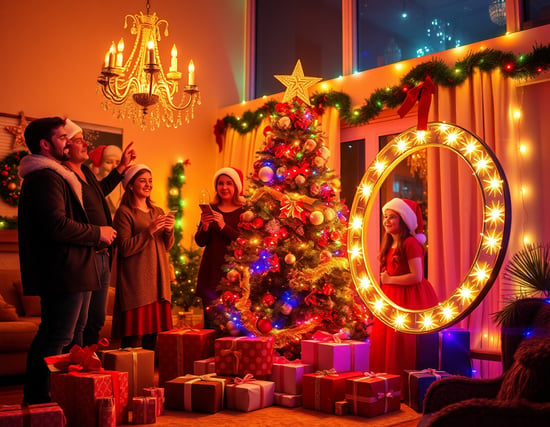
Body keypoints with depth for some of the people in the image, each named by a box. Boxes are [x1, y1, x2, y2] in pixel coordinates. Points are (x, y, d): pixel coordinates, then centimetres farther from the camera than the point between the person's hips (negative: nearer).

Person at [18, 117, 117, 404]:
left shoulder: (47, 175, 21)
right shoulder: (46, 177, -15)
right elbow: (57, 225, -26)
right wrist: (97, 233, -14)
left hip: (60, 271, 11)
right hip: (63, 273, -11)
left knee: (50, 334, 17)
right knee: (58, 337, -6)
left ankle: (34, 395, 27)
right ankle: (41, 397, 1)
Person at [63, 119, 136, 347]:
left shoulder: (85, 171, 14)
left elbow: (100, 191, 35)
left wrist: (122, 166, 36)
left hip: (102, 257, 10)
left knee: (96, 321, 18)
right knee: (79, 323, -2)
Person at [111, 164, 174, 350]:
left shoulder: (158, 212, 16)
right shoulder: (124, 213, -4)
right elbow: (125, 248, -13)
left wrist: (169, 231, -4)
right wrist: (149, 230, -18)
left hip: (158, 279, 6)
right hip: (135, 281, -6)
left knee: (154, 331, 7)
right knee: (133, 333, -5)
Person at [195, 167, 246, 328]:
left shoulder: (244, 211, 0)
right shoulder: (210, 210, 11)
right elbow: (200, 242, 8)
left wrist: (224, 226, -21)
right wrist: (204, 227, -12)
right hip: (211, 272, 3)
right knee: (210, 323, 2)